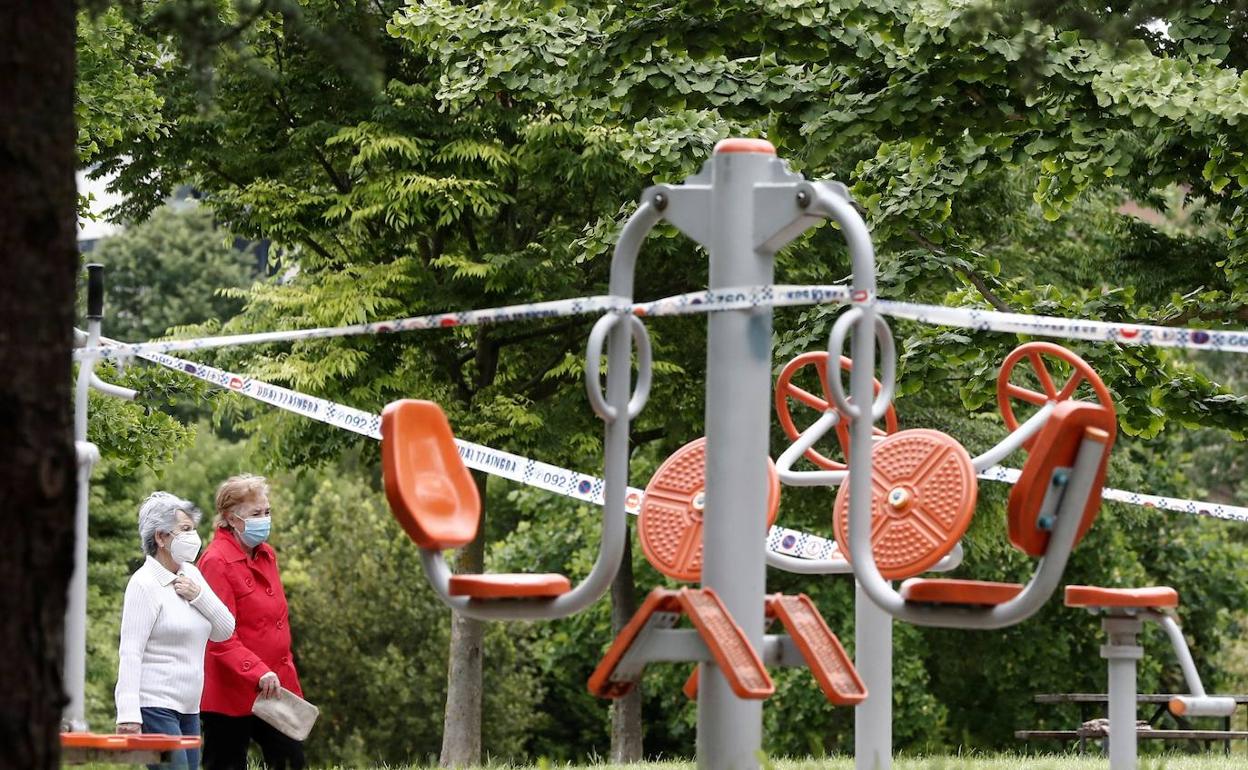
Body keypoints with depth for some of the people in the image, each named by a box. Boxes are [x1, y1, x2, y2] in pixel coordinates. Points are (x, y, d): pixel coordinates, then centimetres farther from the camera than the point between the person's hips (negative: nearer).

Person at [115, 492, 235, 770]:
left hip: (188, 709, 8)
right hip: (155, 707, -8)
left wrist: (199, 596, -4)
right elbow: (130, 652, -16)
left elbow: (224, 631, 13)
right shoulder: (145, 583, -10)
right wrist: (128, 712, -23)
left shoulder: (191, 575, 13)